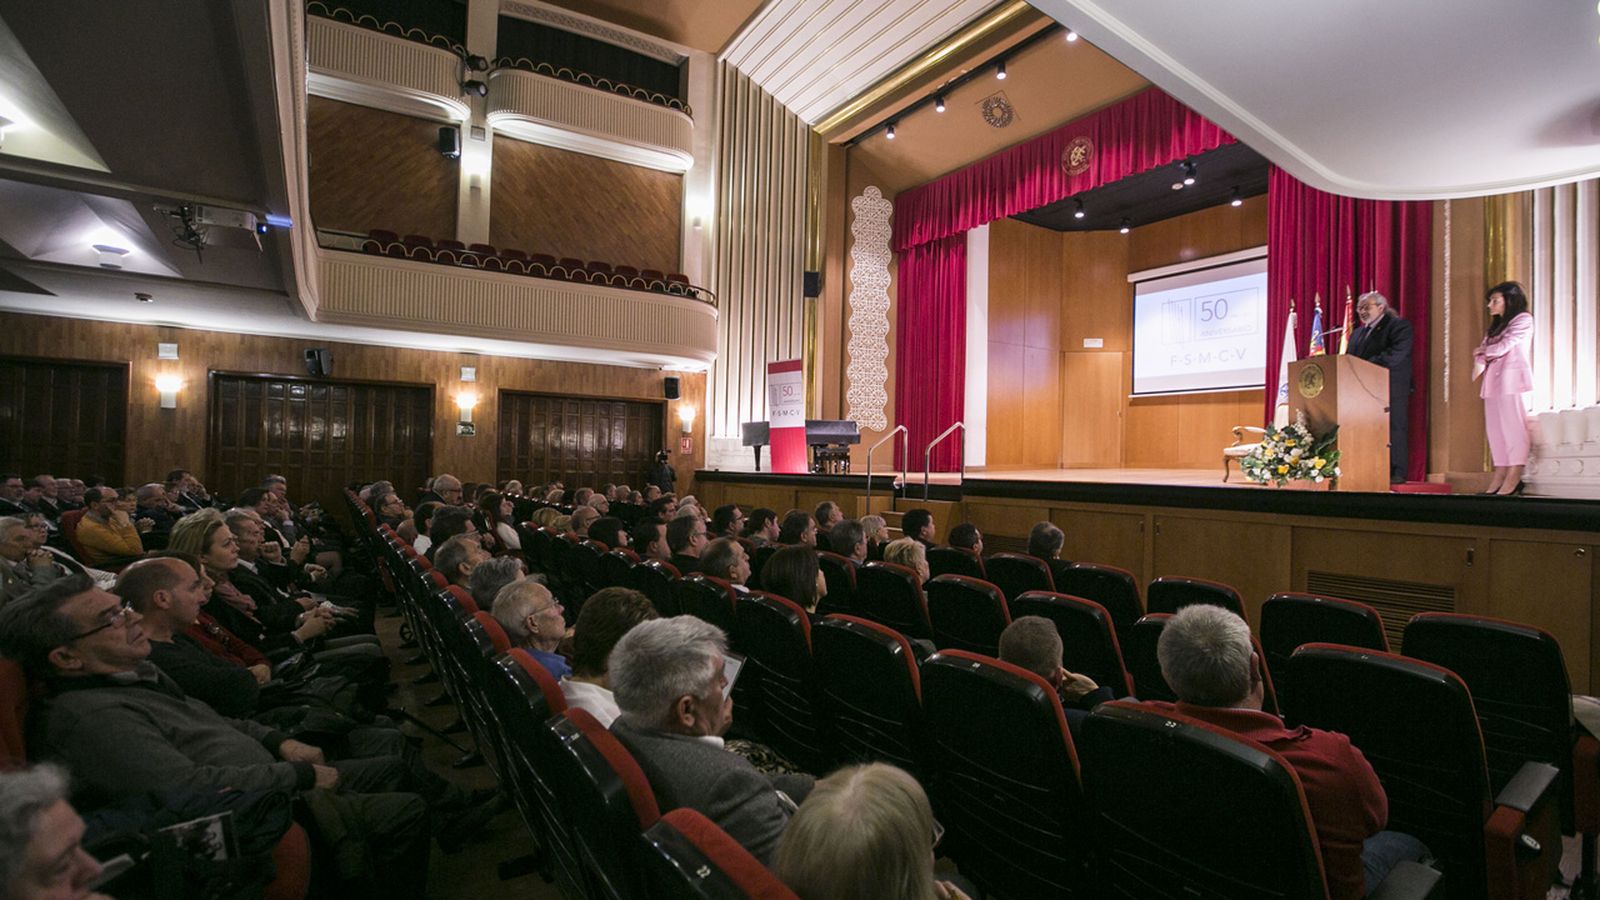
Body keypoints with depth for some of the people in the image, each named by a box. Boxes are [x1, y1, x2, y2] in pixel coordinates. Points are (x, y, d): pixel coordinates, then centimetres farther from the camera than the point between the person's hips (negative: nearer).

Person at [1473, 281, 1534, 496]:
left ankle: (1514, 478, -12)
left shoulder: (1523, 320, 1)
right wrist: (1480, 362, -6)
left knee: (1512, 425, -10)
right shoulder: (1496, 325, 24)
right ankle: (1500, 476, -1)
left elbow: (1503, 347, -8)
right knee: (1495, 428, 1)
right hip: (1494, 380, 7)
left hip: (1511, 380, -7)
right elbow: (1485, 348, 14)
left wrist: (1482, 351, 9)